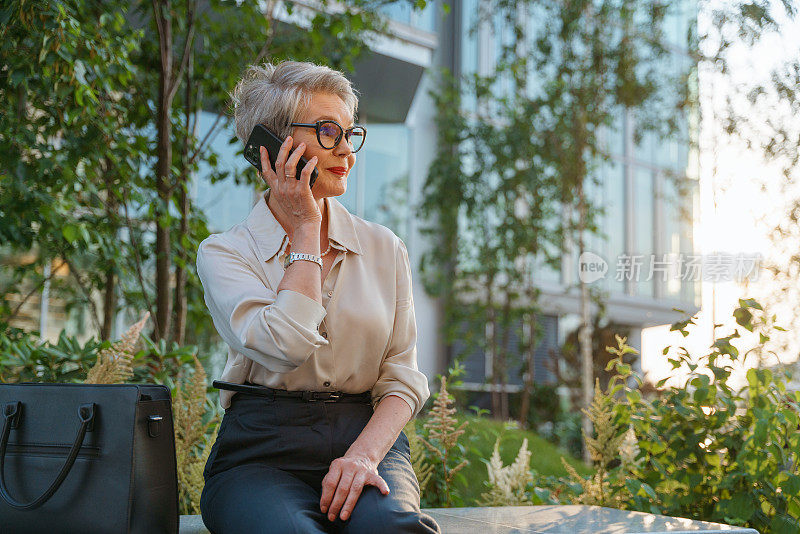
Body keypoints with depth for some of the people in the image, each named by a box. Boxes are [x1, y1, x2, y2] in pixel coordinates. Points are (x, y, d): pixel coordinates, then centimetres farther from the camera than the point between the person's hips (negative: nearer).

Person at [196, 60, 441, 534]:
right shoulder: (224, 253, 4)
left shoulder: (385, 249, 13)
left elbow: (403, 379, 8)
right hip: (263, 450, -2)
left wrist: (364, 454, -13)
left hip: (368, 439, 2)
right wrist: (305, 227, -5)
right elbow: (285, 346, -16)